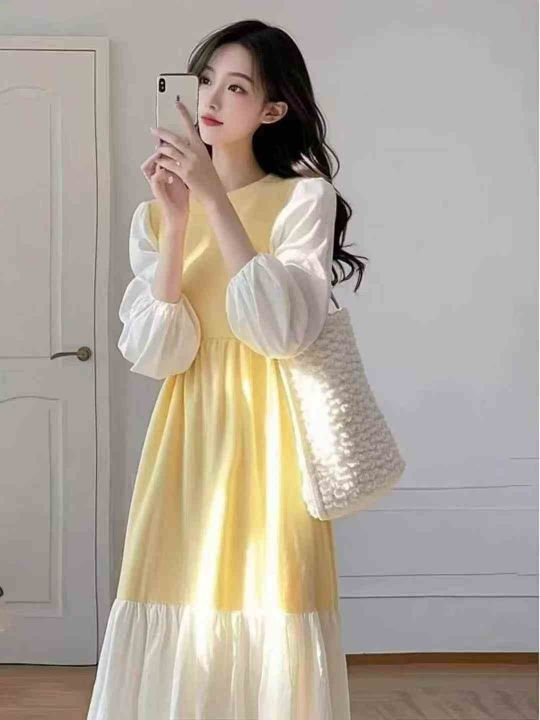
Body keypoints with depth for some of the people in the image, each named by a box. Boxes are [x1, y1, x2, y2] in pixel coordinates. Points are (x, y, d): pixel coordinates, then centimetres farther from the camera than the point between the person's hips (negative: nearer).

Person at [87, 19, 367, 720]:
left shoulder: (305, 198, -1)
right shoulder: (155, 214, 9)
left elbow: (284, 332, -16)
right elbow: (156, 354, -3)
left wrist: (216, 198, -18)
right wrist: (177, 221, -13)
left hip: (268, 443, -3)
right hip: (185, 444, 3)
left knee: (269, 627, -4)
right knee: (175, 639, 1)